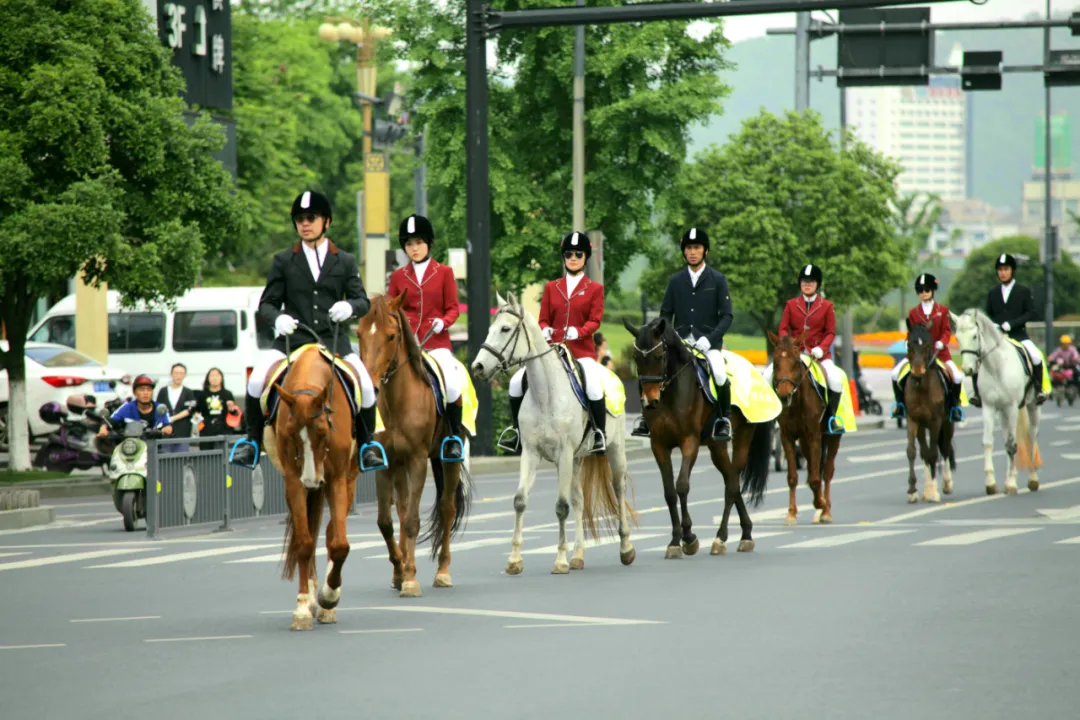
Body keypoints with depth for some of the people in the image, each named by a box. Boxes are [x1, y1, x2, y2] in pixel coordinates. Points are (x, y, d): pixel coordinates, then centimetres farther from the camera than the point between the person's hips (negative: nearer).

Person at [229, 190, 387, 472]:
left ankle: (367, 444, 4)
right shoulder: (283, 261, 10)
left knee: (365, 384, -20)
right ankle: (252, 440, -2)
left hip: (333, 339, 0)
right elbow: (267, 303, 8)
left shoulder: (345, 262, 11)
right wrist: (277, 318, -15)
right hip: (292, 338, 0)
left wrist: (350, 306, -18)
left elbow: (363, 301, 7)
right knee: (256, 380, -23)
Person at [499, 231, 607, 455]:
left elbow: (595, 320, -2)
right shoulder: (551, 288, 15)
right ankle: (518, 429, 7)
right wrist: (545, 330, -10)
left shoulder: (595, 289, 7)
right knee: (518, 381, -12)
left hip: (582, 351, -4)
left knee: (593, 384, -34)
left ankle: (599, 434, -17)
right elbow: (543, 319, 13)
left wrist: (578, 332, -22)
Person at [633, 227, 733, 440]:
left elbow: (727, 315, 0)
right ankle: (647, 416, -5)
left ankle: (724, 418, -10)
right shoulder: (676, 281, 13)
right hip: (680, 341, 3)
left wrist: (709, 339, -15)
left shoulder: (718, 279, 5)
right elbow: (665, 313, 14)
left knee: (719, 373, -31)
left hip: (708, 341, -3)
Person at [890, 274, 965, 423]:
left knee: (957, 376, -21)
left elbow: (947, 331, -1)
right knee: (896, 373, -16)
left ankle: (954, 405, 0)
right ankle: (900, 403, 2)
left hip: (939, 351, -1)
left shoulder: (942, 310, 5)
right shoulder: (913, 313, 8)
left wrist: (941, 342, -20)